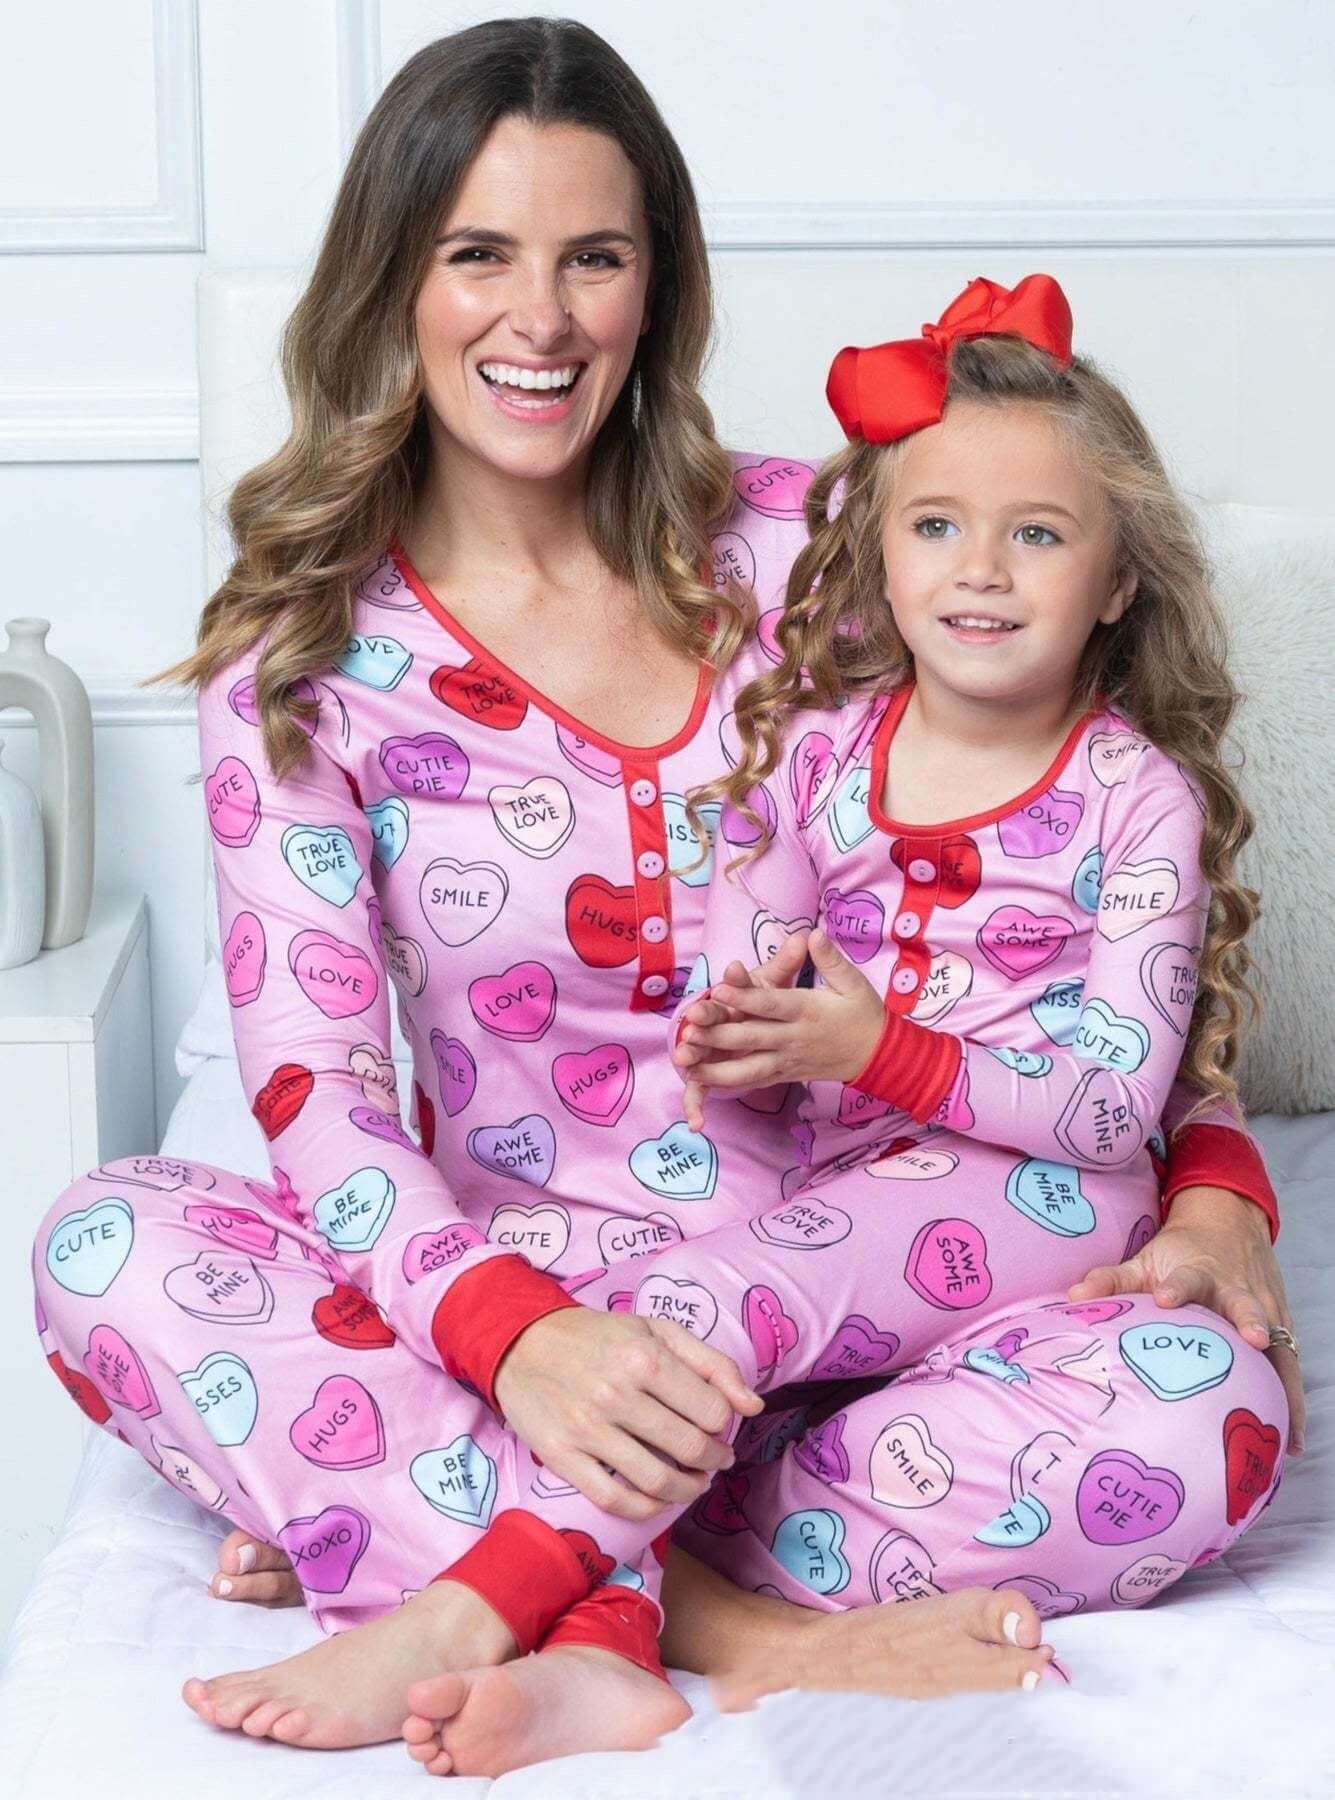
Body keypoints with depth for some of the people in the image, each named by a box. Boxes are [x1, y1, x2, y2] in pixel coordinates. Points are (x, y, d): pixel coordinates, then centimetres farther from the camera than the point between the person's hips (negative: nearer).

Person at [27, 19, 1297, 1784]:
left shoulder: (796, 550, 2)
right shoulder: (306, 655, -2)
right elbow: (317, 1093, -12)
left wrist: (1216, 1182, -10)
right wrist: (518, 1340, -31)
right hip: (511, 1280, 0)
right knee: (107, 1243, -28)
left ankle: (467, 1585, -28)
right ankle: (734, 1629, -34)